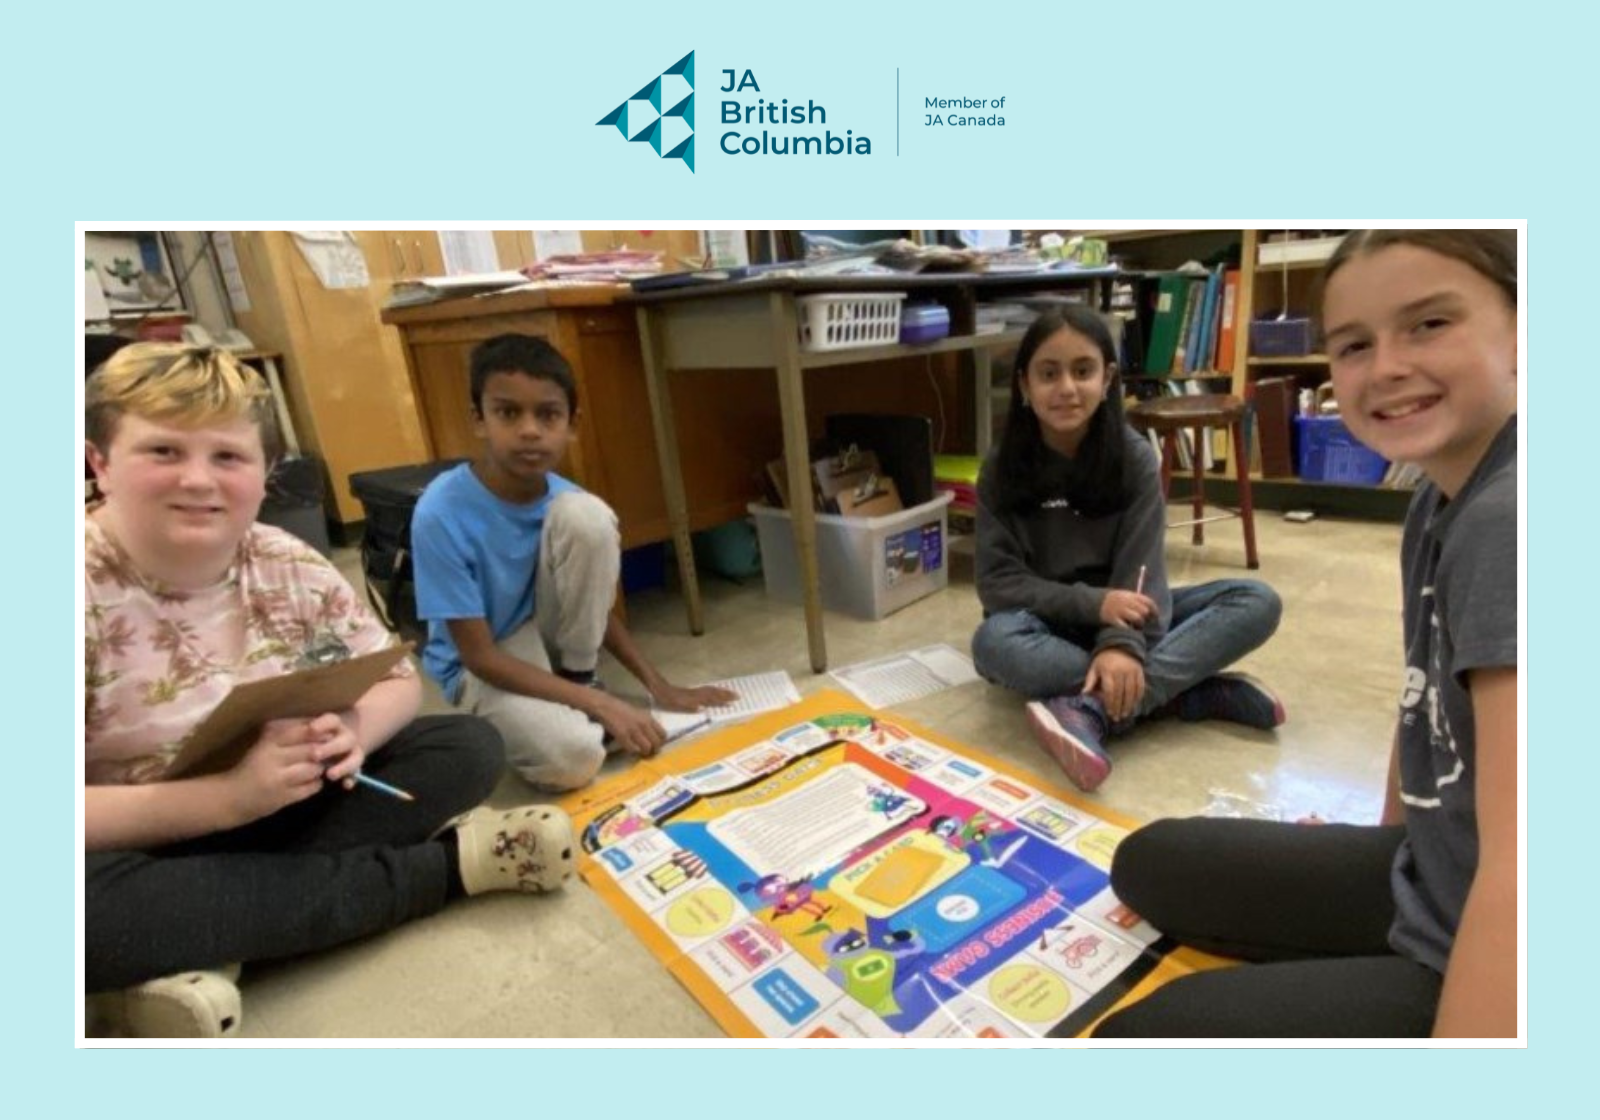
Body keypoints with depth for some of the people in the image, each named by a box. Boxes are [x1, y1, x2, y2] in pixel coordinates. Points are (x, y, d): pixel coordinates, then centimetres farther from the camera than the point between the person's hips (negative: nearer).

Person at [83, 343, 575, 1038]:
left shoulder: (289, 568, -6)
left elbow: (397, 680, 0)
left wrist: (352, 731, -22)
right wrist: (226, 797, -32)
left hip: (285, 811, 5)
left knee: (469, 748, -10)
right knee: (95, 902, -39)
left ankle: (204, 948, -21)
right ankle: (444, 863, -22)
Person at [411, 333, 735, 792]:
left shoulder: (565, 498, -12)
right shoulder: (442, 513, -27)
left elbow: (594, 603, 1)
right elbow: (480, 655, -23)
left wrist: (659, 686, -7)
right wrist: (600, 704, -27)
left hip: (545, 633, 5)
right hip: (477, 668, -4)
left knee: (585, 515, -23)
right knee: (572, 757, -35)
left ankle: (579, 675, -7)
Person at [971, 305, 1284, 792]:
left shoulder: (1135, 458, -8)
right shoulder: (1002, 469, -10)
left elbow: (1140, 572, -15)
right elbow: (997, 581, -14)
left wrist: (1121, 644, -35)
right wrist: (1092, 603, -27)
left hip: (1121, 615, 2)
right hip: (1046, 623, -1)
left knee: (1258, 602, -20)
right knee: (994, 642, -35)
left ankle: (1088, 712, -36)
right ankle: (1178, 692, -27)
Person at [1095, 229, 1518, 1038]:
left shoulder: (1506, 518, -27)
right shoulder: (1441, 502, 3)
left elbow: (1518, 882, -32)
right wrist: (1390, 837, 24)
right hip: (1434, 880, 9)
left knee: (1143, 1029, -8)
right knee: (1150, 865, 16)